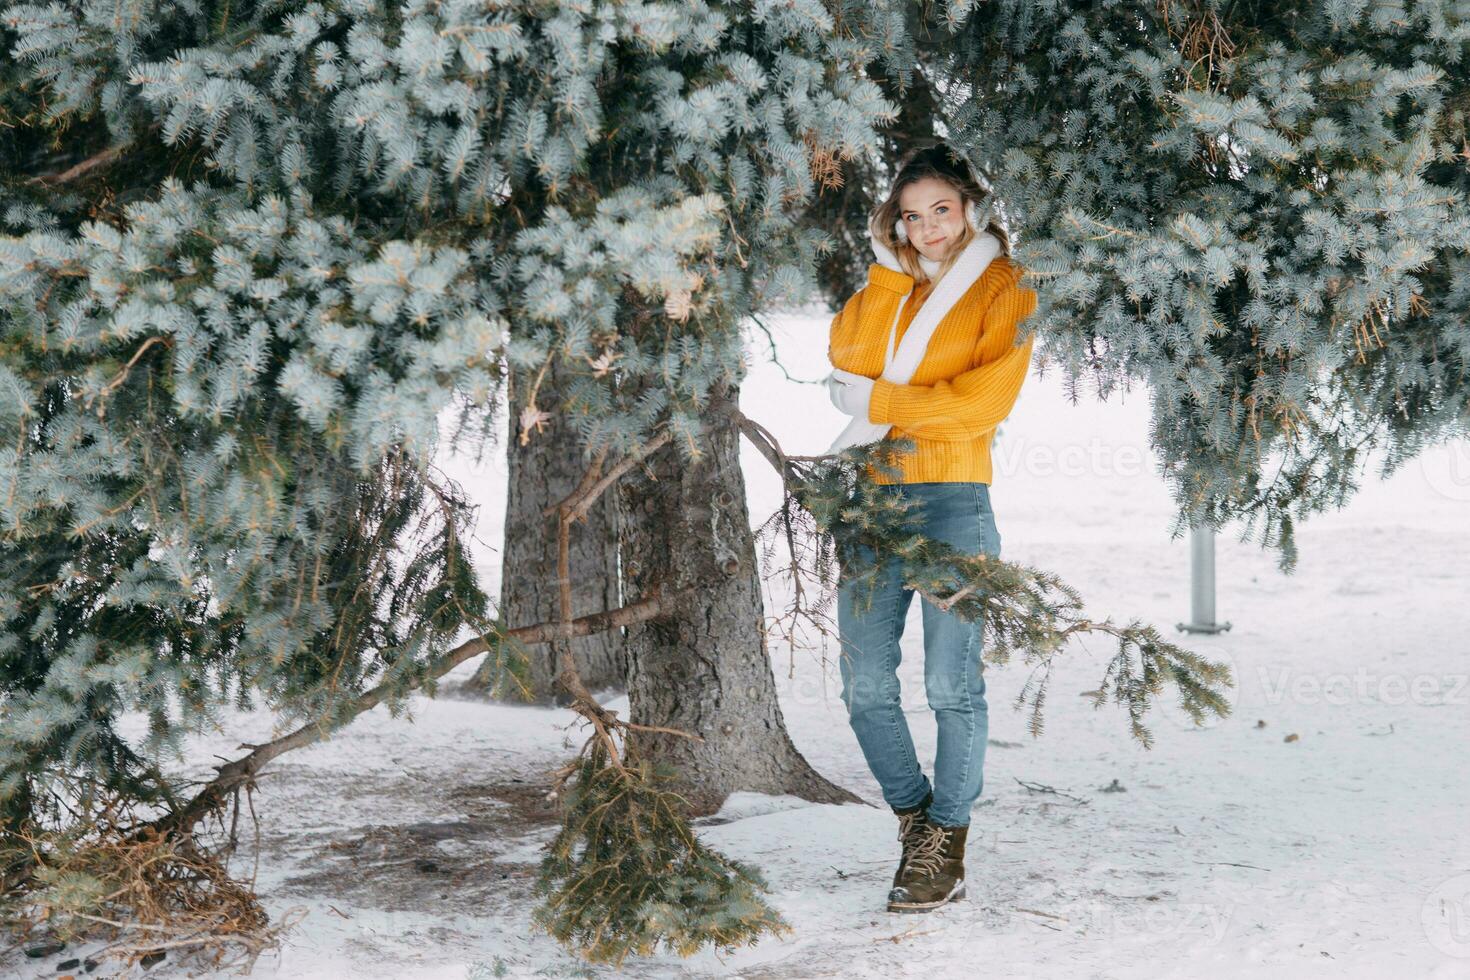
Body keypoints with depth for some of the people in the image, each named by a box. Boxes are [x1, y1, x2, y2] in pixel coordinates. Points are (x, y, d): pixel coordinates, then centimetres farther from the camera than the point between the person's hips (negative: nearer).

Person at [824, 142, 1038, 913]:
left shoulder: (1003, 286, 3)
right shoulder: (890, 284, 17)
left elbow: (982, 401, -9)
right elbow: (848, 360, 0)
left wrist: (877, 401, -5)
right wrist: (890, 272, -1)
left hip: (952, 499, -5)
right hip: (873, 498, 5)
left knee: (952, 683, -6)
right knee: (864, 685, 2)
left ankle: (947, 850, 4)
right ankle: (915, 819, 20)